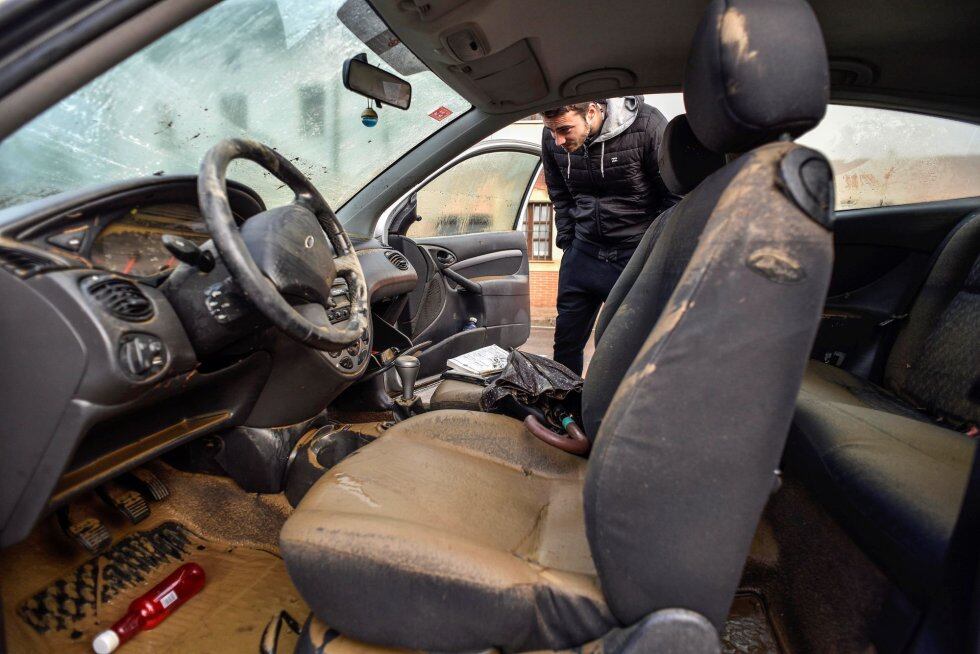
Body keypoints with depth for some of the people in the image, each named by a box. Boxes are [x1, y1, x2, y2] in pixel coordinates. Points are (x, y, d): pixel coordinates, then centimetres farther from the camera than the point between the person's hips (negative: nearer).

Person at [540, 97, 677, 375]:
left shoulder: (647, 126, -16)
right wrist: (566, 240, 9)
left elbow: (676, 197, -7)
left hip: (636, 253, -3)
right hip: (583, 252, 4)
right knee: (566, 344, 11)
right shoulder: (551, 138, -4)